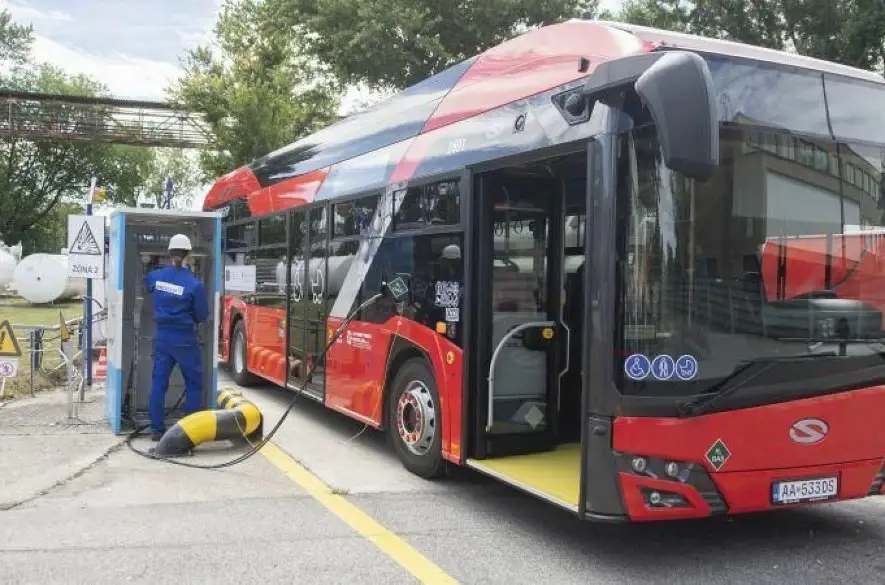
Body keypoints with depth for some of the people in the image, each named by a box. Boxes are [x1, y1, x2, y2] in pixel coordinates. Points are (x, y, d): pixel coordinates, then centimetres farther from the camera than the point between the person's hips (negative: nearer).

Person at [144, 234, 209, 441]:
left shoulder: (155, 276, -1)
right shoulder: (194, 284, -16)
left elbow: (147, 286, 24)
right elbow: (202, 315, -8)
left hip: (162, 337, 4)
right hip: (185, 340, -4)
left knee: (158, 382, 10)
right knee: (194, 383, 8)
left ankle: (157, 429, 13)